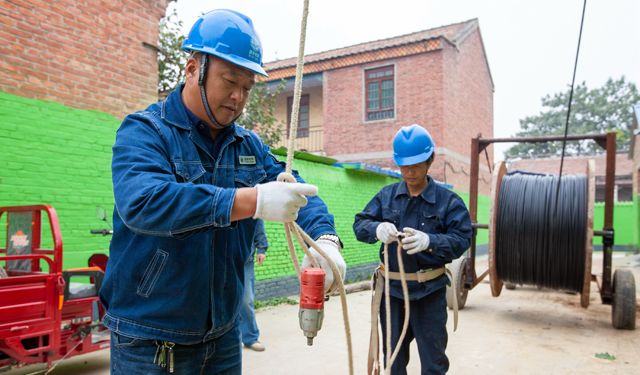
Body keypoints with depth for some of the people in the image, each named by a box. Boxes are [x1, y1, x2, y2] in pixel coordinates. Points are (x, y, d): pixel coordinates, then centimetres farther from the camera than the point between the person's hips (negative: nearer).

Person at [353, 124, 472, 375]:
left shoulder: (448, 201, -5)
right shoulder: (386, 195, 3)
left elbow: (462, 240, -13)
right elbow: (360, 224, -1)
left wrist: (429, 241, -31)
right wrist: (377, 229, -25)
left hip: (430, 291, -2)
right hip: (391, 288, 3)